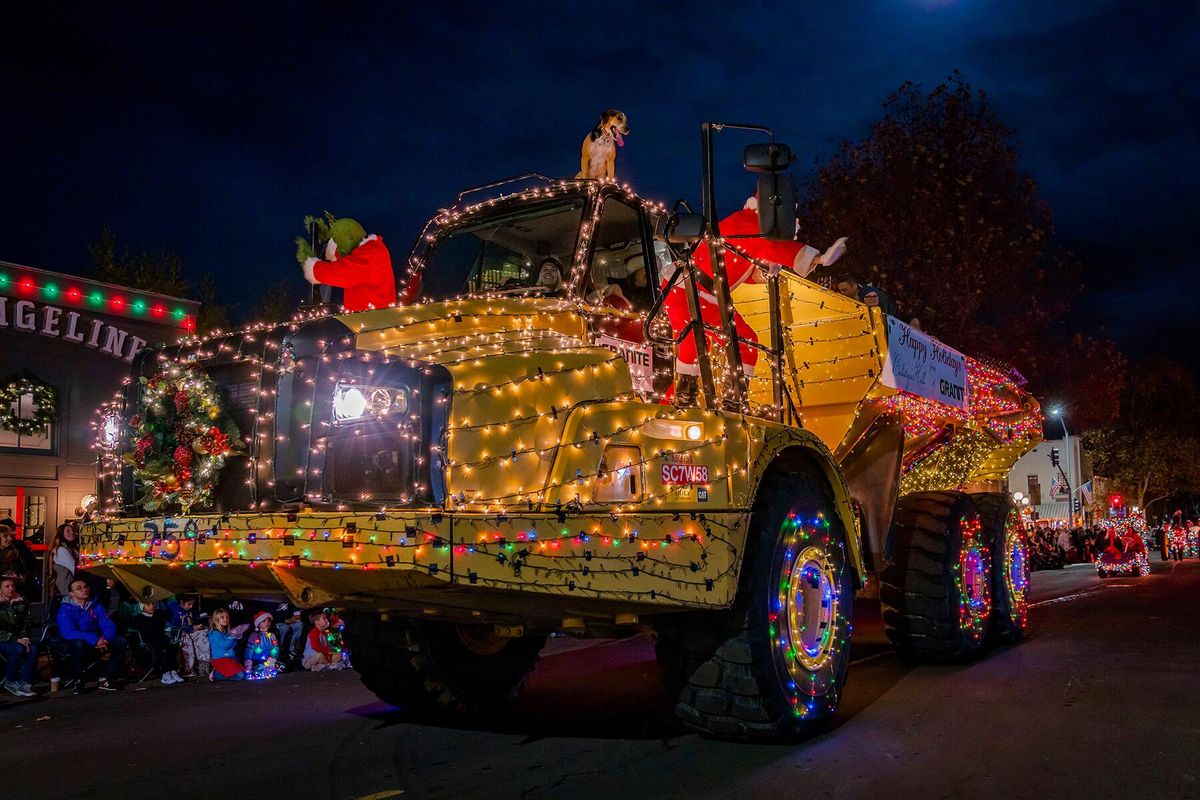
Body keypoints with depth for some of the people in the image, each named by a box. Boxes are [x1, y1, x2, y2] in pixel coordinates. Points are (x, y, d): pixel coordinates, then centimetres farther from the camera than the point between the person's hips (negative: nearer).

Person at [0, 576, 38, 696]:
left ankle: (24, 683, -30)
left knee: (33, 648, -28)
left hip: (17, 638, 4)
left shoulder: (20, 603, 10)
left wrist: (24, 637, -5)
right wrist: (16, 640, -20)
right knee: (18, 649, -34)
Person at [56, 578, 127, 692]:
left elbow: (109, 626, 2)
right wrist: (94, 640, -35)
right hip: (74, 645, -4)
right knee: (79, 642, -39)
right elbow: (68, 632, -24)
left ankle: (107, 679, -10)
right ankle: (79, 681, -21)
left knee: (121, 641, -17)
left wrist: (105, 640, -23)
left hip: (95, 645, 4)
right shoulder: (65, 609, -9)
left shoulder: (96, 607, 5)